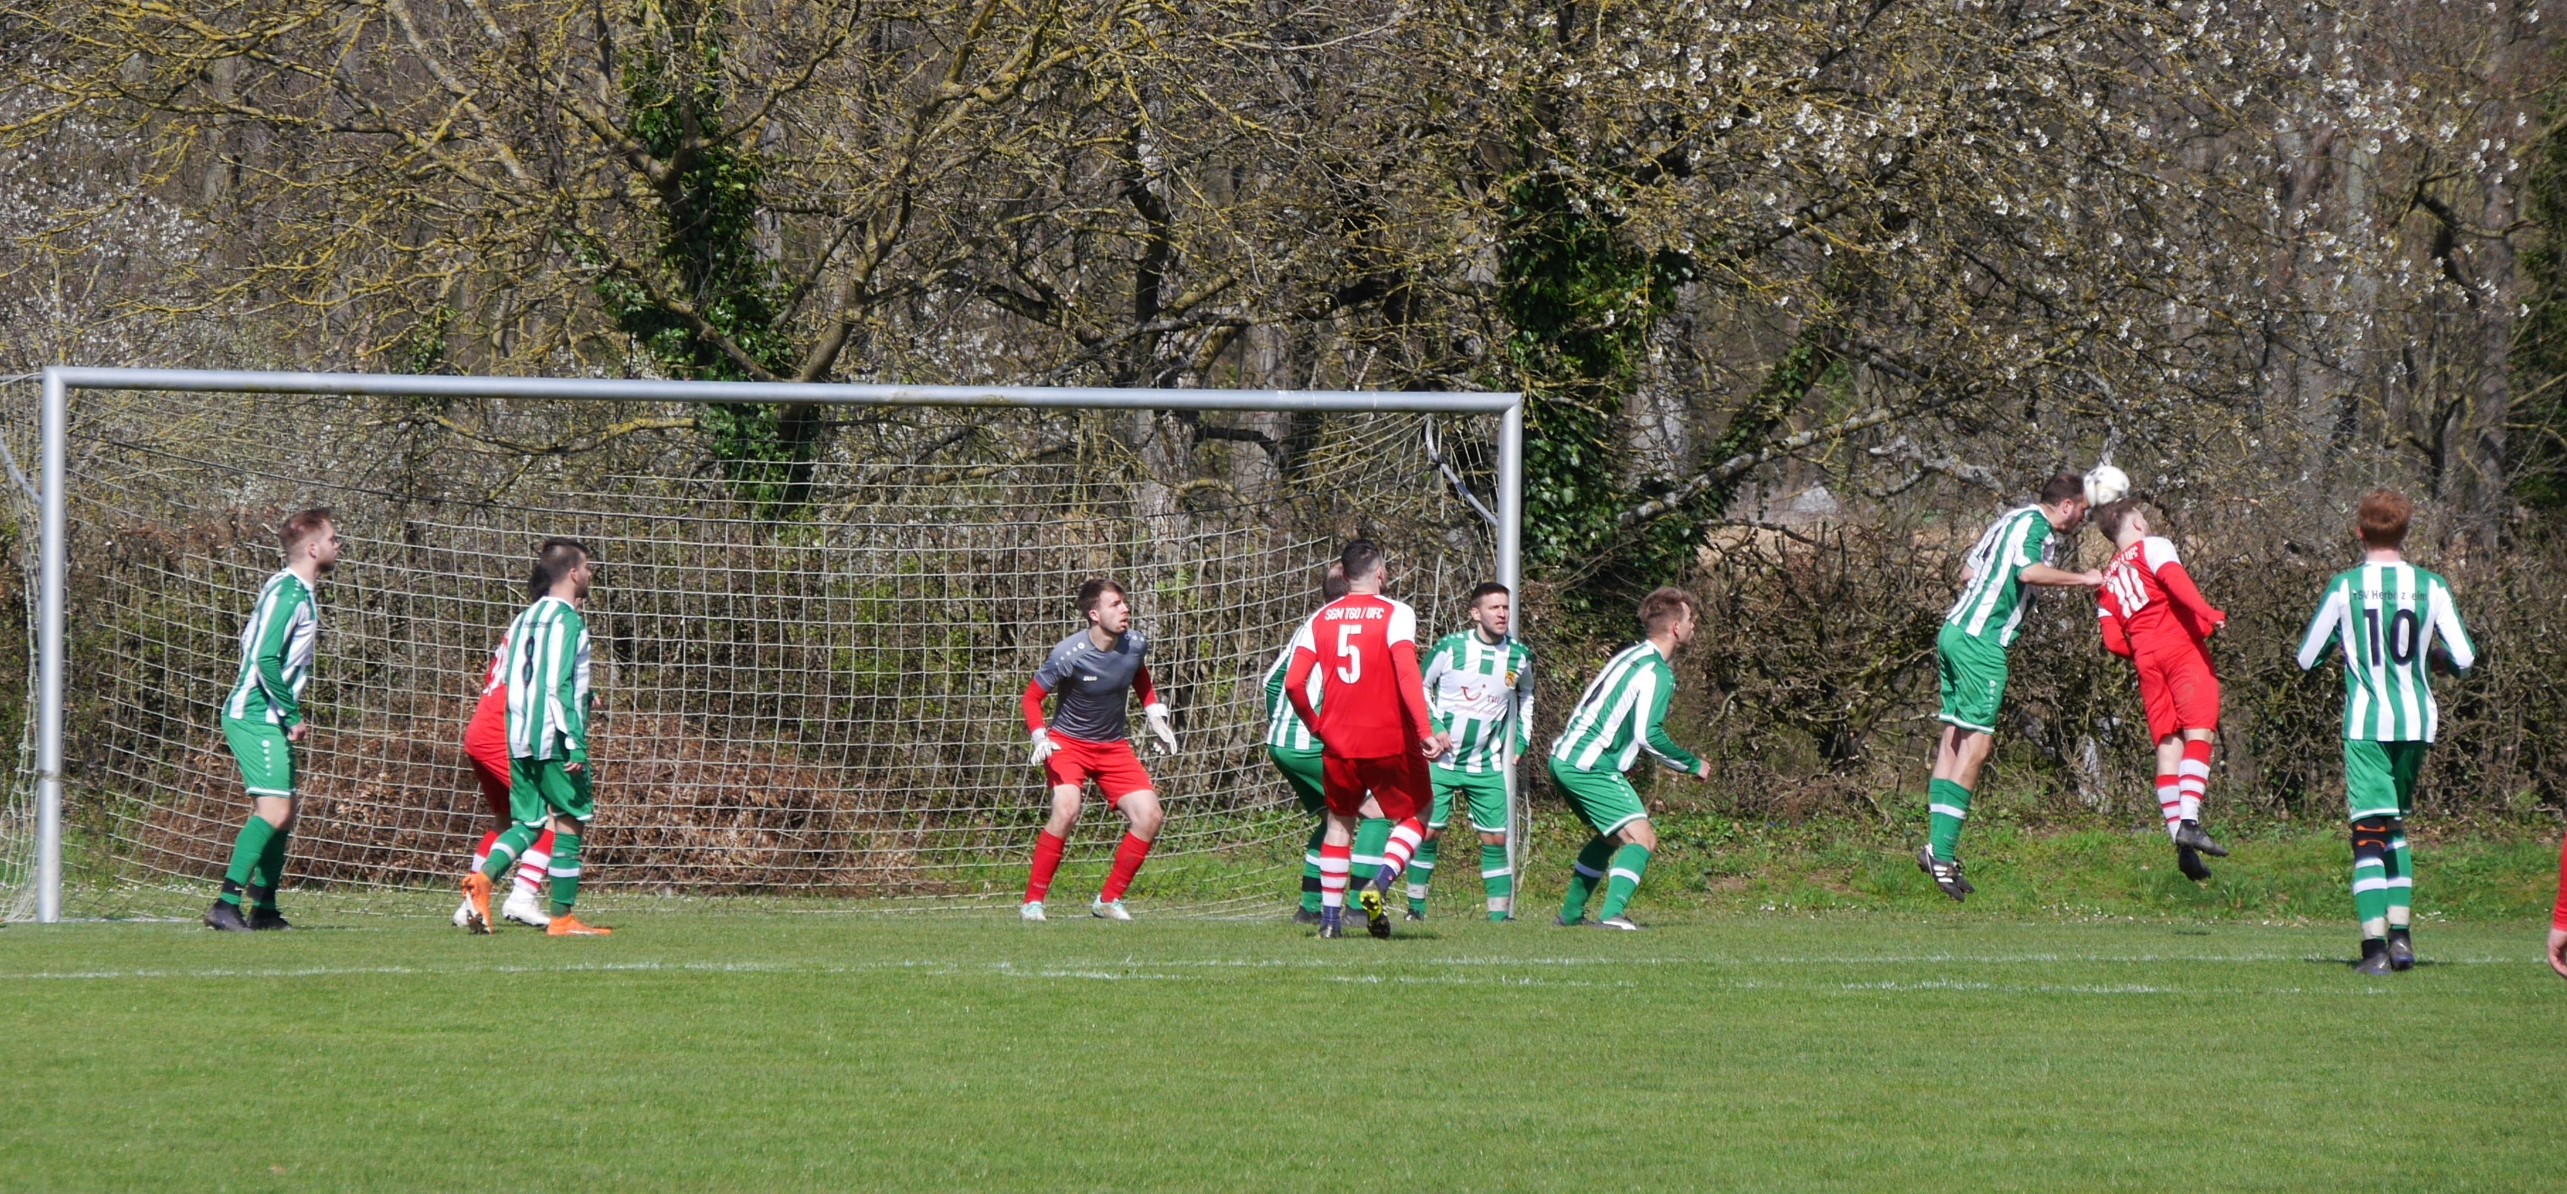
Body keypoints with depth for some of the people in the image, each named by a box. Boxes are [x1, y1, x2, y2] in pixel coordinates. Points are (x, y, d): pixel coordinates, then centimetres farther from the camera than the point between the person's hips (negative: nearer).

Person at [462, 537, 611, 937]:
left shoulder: (525, 619, 16)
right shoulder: (567, 620, -10)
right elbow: (559, 686, -18)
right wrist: (575, 744, -20)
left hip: (519, 739, 8)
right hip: (553, 739, -8)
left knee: (528, 823, 10)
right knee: (570, 821, 1)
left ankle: (482, 877, -15)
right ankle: (561, 917, 1)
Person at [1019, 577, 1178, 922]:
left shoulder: (1135, 645, -7)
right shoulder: (1068, 655, -22)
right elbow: (1032, 697, -9)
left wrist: (1155, 716, 6)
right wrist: (1040, 738, -23)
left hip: (1114, 747, 5)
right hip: (1067, 742, -5)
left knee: (1150, 817, -8)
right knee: (1066, 811, -29)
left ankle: (1109, 900, 9)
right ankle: (1032, 901, -17)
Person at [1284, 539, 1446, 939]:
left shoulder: (1321, 619, 4)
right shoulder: (1396, 614, -7)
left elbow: (1293, 684, -2)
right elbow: (1407, 676, -21)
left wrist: (1315, 725, 14)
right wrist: (1425, 732, -25)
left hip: (1339, 743, 3)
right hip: (1391, 741, -3)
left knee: (1340, 821, 19)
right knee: (1416, 815, 15)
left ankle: (1330, 917, 11)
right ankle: (1380, 885, -9)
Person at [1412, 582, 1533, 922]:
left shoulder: (1519, 657, 1)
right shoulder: (1450, 648, -10)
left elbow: (1525, 697, 21)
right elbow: (1418, 687, 3)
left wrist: (1521, 740, 12)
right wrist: (1433, 726, -9)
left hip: (1487, 765, 3)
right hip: (1441, 760, -3)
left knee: (1495, 838, -2)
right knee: (1428, 830, -6)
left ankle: (1500, 914, 3)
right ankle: (1416, 908, 7)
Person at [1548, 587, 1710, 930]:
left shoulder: (1631, 655, 16)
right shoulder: (1656, 673, -13)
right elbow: (1648, 735, -20)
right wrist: (1692, 766, -8)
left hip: (1564, 758, 10)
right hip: (1590, 767, -10)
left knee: (1611, 836, 26)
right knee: (1641, 839, -15)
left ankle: (1571, 913, 30)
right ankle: (1611, 914, -32)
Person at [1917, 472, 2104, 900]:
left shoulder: (2012, 519, 21)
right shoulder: (2034, 524, -7)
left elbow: (1968, 572, 24)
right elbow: (2028, 571, -25)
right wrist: (2082, 579, -15)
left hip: (1955, 629, 10)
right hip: (1981, 640, -10)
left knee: (1954, 739, 8)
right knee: (1975, 745, -10)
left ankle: (1938, 846, 5)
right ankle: (1941, 849, -14)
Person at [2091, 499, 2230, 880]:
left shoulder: (2106, 581, 22)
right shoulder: (2152, 548, 6)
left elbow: (2113, 642, 12)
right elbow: (2174, 578, -16)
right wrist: (2207, 613, -28)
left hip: (2147, 661, 6)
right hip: (2183, 649, -6)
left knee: (2168, 745, 5)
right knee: (2198, 733, -12)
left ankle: (2182, 847, -2)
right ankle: (2189, 821, -30)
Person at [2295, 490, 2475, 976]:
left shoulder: (2345, 587, -5)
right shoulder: (2431, 587, 0)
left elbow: (2307, 658, 1)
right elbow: (2464, 659, -1)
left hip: (2366, 721, -3)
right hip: (2416, 721, 3)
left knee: (2369, 831, -3)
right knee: (2396, 825, 21)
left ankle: (2375, 945, -13)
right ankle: (2400, 931, 12)